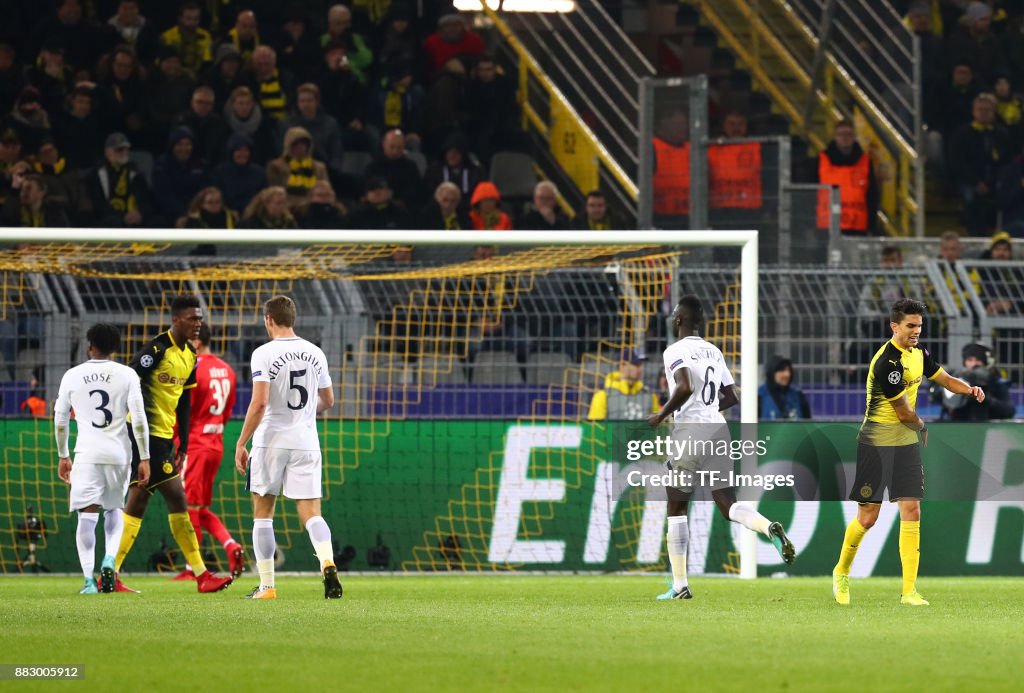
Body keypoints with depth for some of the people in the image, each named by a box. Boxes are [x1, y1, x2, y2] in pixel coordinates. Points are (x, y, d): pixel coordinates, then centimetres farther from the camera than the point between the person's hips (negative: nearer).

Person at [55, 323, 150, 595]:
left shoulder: (73, 376, 5)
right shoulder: (126, 375, 3)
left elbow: (60, 420, 9)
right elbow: (139, 420, -3)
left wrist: (63, 456, 21)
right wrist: (144, 458, 3)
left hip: (87, 454, -1)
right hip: (119, 453, 1)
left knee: (87, 516, -1)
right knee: (114, 510, 20)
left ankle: (89, 579, -10)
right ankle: (109, 560, -2)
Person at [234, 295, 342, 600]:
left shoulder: (264, 354, -9)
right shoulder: (315, 353, 6)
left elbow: (259, 403, -17)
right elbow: (327, 401, 16)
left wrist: (241, 443, -12)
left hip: (271, 441, -3)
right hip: (306, 442, 3)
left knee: (263, 514, 9)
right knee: (311, 514, 1)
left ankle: (266, 585, 8)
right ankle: (327, 562, -26)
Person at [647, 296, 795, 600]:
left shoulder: (675, 351, -7)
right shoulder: (713, 352, 15)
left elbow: (685, 387, -24)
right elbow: (731, 397, 19)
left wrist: (663, 414, -10)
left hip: (689, 431, -6)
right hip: (718, 429, 6)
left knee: (676, 508, 7)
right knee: (728, 505, 2)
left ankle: (680, 585, 7)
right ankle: (769, 528, -30)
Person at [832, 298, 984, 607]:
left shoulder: (919, 353, 6)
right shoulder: (887, 363, -21)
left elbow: (945, 379, 19)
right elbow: (905, 413, -16)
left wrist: (970, 389, -2)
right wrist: (922, 427, 4)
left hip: (907, 442, 7)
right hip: (877, 440, -7)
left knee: (911, 511, -2)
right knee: (868, 515, -2)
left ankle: (909, 591, -2)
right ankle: (841, 573, 24)